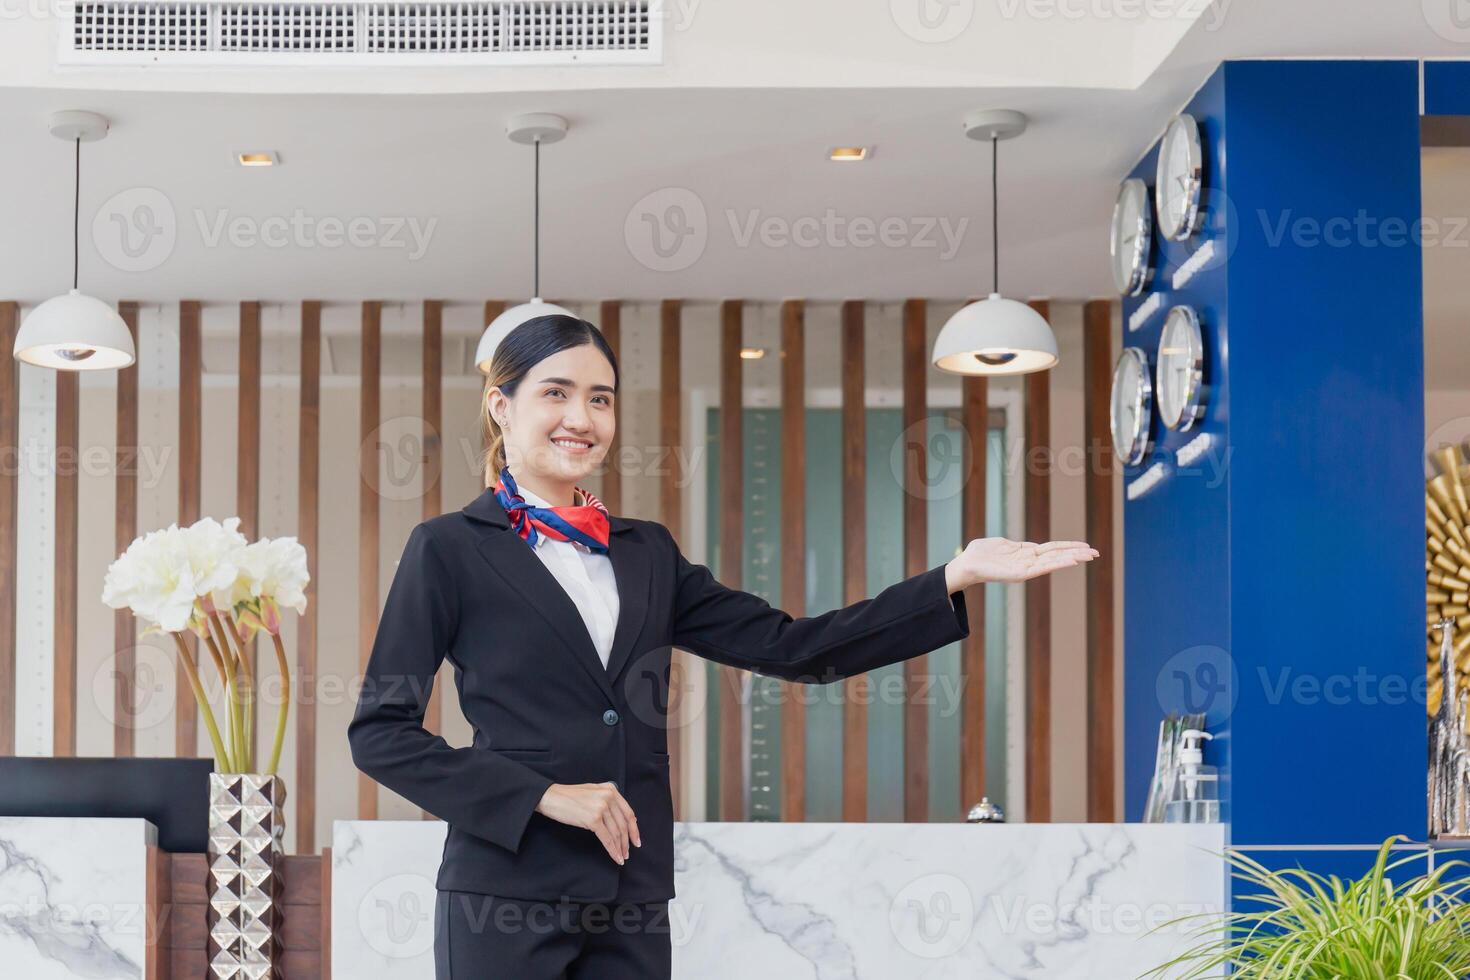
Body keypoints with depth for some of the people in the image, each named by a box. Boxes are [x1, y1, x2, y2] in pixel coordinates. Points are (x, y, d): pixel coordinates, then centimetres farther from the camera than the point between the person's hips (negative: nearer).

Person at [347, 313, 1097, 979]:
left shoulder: (645, 553, 14)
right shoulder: (450, 549, 0)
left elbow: (793, 647, 7)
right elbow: (380, 733, -4)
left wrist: (956, 577, -1)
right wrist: (543, 795, -13)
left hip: (633, 903, 5)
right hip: (506, 900, -5)